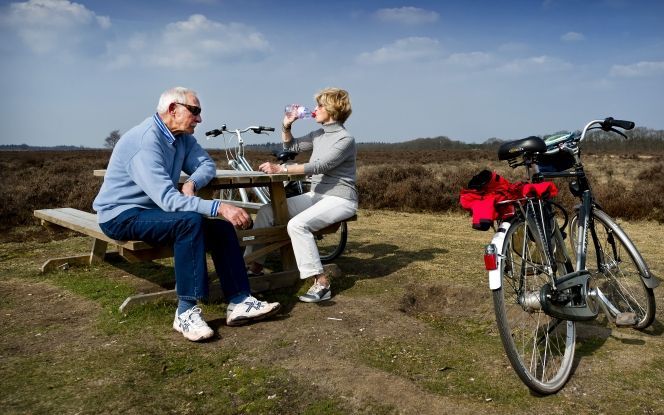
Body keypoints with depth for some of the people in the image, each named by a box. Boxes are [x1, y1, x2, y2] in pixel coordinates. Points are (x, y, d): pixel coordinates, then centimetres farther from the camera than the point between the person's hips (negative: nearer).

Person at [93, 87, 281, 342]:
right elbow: (166, 198, -35)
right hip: (122, 216, -8)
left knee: (221, 228, -7)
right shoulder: (145, 140, -26)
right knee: (190, 221, -33)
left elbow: (207, 164, 7)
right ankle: (186, 312, -26)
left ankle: (239, 302, -8)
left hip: (154, 209, 8)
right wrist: (219, 208, -39)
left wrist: (191, 183, -16)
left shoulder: (183, 137, 1)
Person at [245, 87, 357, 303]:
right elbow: (291, 145, 23)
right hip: (316, 195, 8)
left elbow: (320, 166, -25)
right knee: (266, 211, -2)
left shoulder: (345, 139, -13)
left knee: (297, 224, -33)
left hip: (339, 199, -8)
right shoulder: (319, 135, 12)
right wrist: (286, 125, 5)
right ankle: (254, 264, 6)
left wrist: (281, 169, -29)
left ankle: (321, 283, -26)